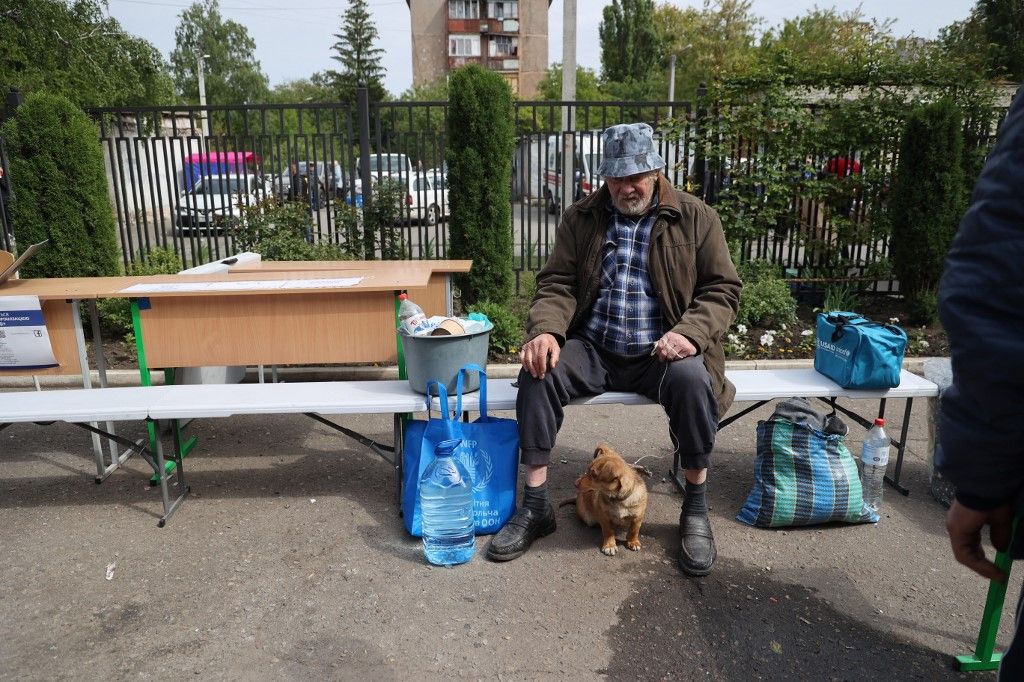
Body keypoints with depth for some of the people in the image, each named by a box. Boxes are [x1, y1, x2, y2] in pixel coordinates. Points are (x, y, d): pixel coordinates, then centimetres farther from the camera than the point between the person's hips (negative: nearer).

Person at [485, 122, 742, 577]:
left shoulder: (696, 218, 4)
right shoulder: (581, 218, 9)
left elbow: (722, 289, 2)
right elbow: (558, 284, 4)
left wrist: (690, 333, -18)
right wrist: (546, 330, -18)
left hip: (659, 354, -1)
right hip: (593, 351, 2)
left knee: (691, 378, -34)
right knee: (537, 372, -25)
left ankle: (695, 510, -11)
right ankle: (535, 506, -12)